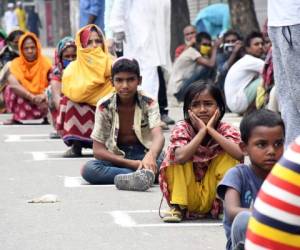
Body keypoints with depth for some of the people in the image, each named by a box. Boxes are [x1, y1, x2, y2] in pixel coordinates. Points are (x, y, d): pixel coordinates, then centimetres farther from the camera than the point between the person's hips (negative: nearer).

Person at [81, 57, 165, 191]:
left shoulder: (149, 103, -9)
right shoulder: (104, 106, -8)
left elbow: (158, 136, -26)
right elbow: (98, 149, -8)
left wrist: (151, 156, -50)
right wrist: (131, 163, -21)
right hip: (116, 158, 1)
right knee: (88, 169, -33)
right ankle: (142, 175, -41)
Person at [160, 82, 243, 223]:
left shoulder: (226, 130, -7)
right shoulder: (182, 128, -10)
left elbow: (240, 155, -29)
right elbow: (180, 157, -31)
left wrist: (211, 130, -25)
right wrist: (202, 131, -27)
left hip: (212, 196, 0)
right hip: (187, 194, 0)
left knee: (228, 155, -17)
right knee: (176, 157, -21)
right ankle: (177, 208, -13)